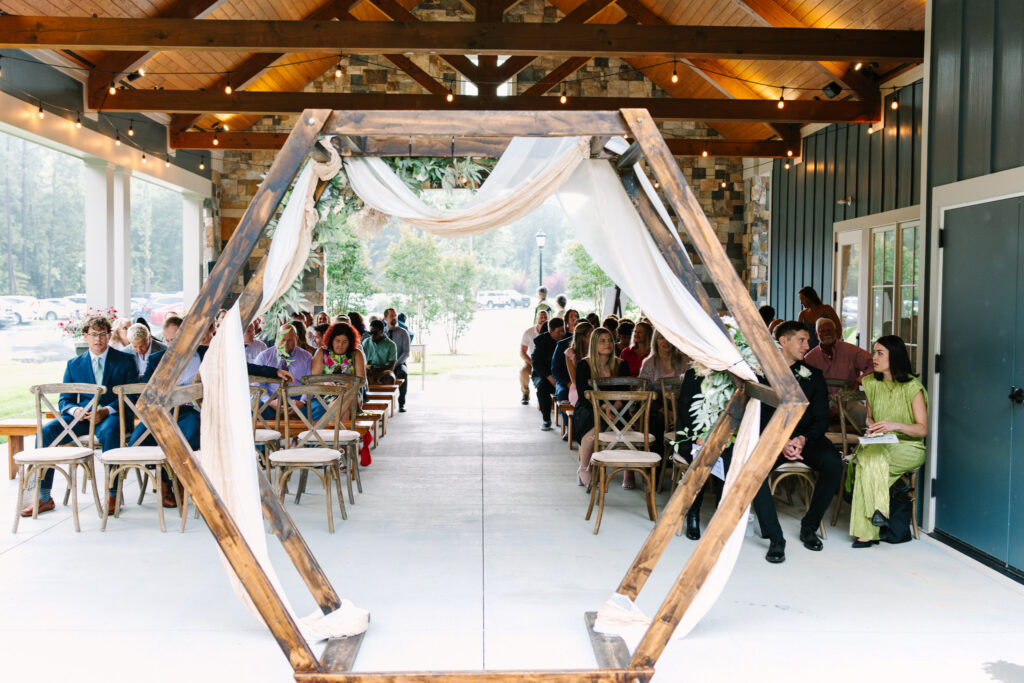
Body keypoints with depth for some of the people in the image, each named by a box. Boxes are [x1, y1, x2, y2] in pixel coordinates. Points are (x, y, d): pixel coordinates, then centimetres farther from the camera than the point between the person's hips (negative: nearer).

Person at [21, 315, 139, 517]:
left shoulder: (125, 361, 6)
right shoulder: (74, 364, 16)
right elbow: (64, 401, 14)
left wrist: (107, 410, -19)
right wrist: (75, 410, -12)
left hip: (113, 415, -4)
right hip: (82, 417, 4)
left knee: (109, 432, -39)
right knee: (45, 431, -21)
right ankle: (43, 498, -14)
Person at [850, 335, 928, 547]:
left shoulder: (912, 387, -8)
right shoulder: (871, 383, 9)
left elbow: (923, 429, -10)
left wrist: (896, 425, -28)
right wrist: (871, 426, -3)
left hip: (909, 448, -4)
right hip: (880, 446, 4)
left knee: (870, 459, -34)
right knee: (867, 455, -33)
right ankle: (867, 532, -33)